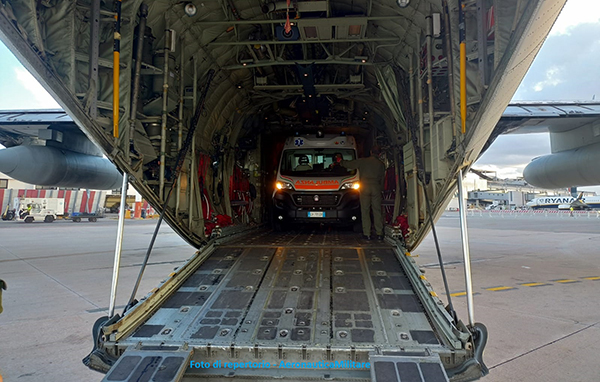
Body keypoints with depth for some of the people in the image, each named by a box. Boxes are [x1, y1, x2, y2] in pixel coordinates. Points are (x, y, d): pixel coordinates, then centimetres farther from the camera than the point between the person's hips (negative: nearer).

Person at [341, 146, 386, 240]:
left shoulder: (362, 161, 6)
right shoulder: (381, 164, 13)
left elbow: (349, 164, 11)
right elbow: (382, 179, 15)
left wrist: (342, 162, 30)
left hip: (365, 187, -1)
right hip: (376, 187, 2)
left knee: (365, 211, 1)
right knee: (377, 211, 6)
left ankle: (367, 234, 0)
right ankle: (379, 233, 6)